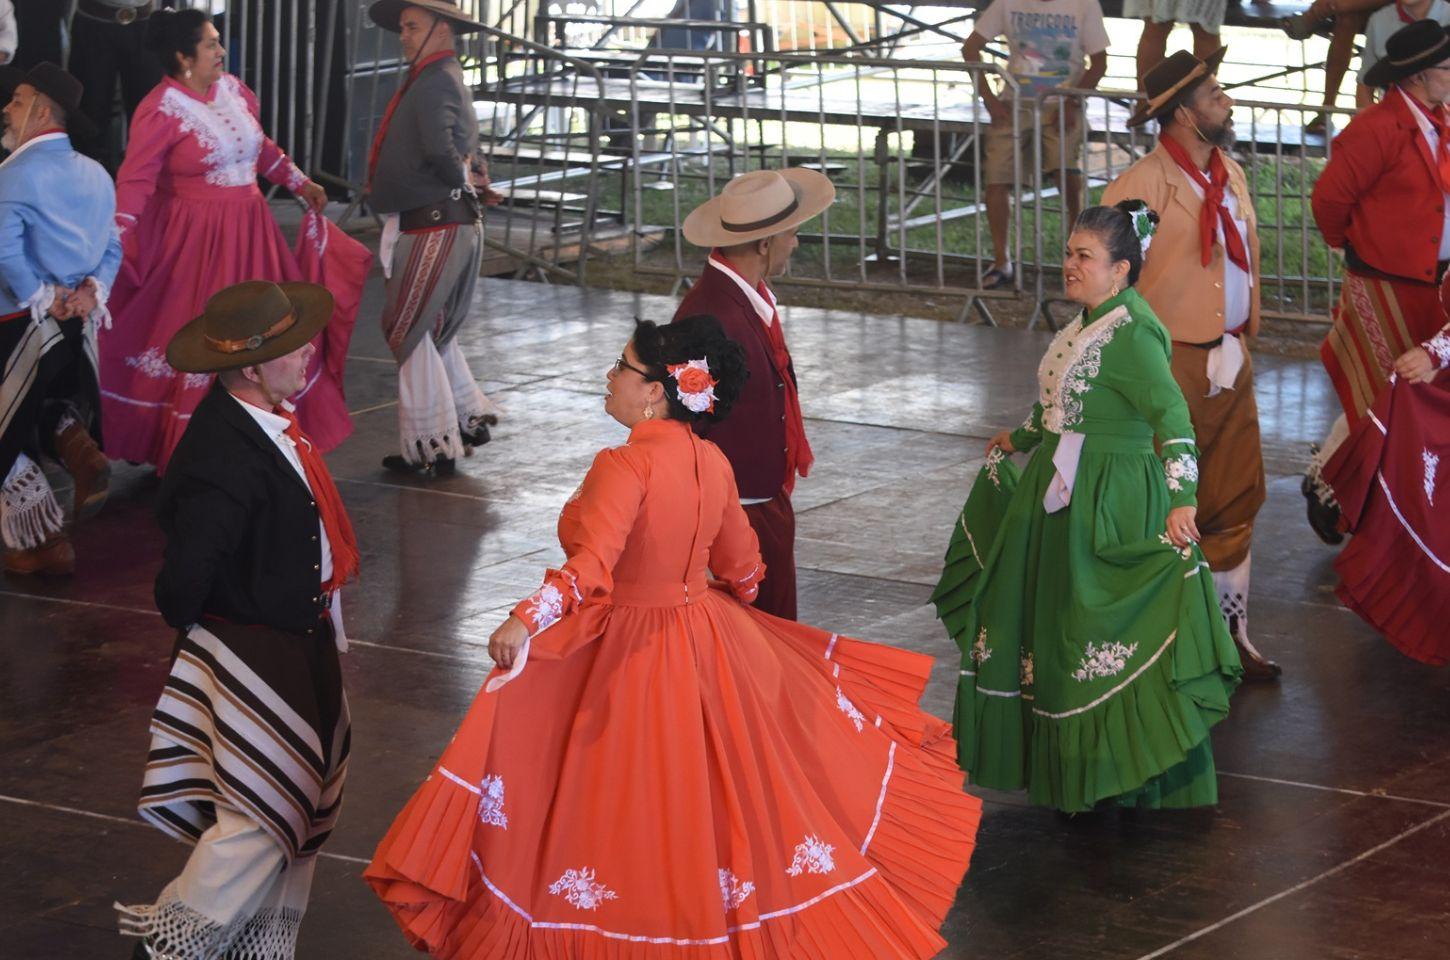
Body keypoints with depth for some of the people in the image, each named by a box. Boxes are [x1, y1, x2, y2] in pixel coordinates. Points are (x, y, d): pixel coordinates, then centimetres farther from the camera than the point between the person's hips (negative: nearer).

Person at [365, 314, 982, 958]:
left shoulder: (626, 466, -24)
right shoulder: (712, 463, 0)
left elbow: (592, 563, -39)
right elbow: (741, 567, 13)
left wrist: (527, 620, -50)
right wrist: (723, 612, 34)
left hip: (628, 662, -8)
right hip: (707, 652, 8)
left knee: (631, 816, 5)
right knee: (712, 796, 22)